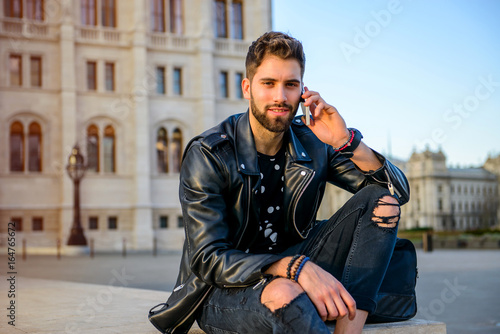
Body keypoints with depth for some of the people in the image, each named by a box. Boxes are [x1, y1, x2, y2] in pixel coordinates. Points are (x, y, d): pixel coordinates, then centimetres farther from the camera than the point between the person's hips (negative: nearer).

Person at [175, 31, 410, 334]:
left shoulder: (313, 144, -1)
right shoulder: (206, 155, -14)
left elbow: (399, 192, -2)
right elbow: (207, 260, -21)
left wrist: (347, 141, -19)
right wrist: (297, 268, -35)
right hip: (223, 291, -5)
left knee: (382, 201, -13)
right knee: (284, 293, -42)